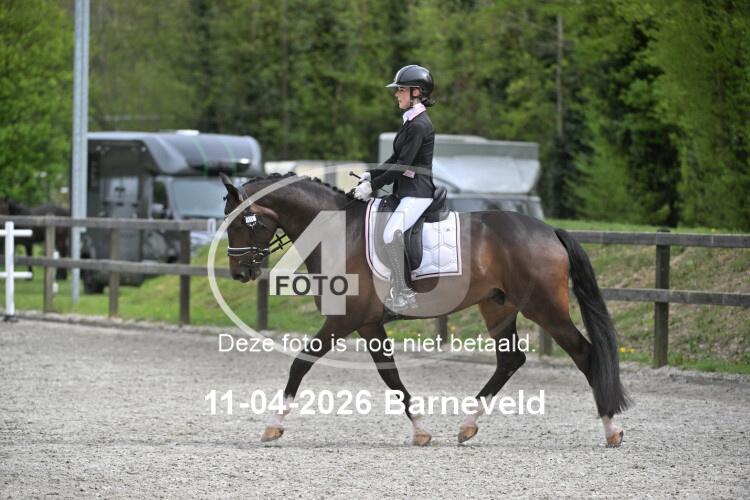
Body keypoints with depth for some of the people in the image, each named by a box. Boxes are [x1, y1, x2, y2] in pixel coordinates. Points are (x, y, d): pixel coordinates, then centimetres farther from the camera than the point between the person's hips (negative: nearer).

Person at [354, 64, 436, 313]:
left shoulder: (419, 126, -17)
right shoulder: (411, 122, 15)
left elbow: (402, 165, -19)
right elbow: (395, 159, 19)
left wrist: (373, 185, -15)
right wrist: (370, 175, 9)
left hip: (417, 192, -11)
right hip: (406, 190, 11)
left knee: (391, 234, -26)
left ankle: (403, 295, -22)